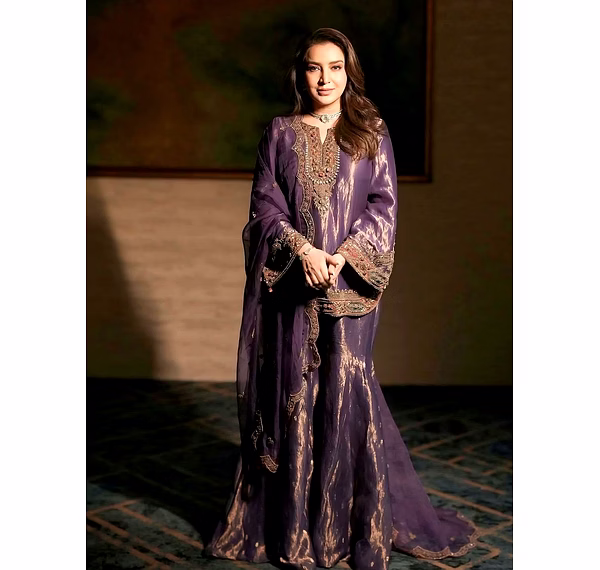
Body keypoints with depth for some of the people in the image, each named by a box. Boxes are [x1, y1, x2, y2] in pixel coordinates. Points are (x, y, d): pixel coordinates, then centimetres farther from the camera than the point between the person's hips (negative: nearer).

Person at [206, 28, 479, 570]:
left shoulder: (372, 133, 7)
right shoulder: (280, 133, 9)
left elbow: (384, 203, 1)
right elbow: (265, 203, 3)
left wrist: (344, 255, -13)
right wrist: (302, 250, -13)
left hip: (351, 279, -1)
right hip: (291, 281, 1)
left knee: (347, 385, -3)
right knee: (294, 390, 4)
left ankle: (360, 520, 10)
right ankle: (294, 522, 16)